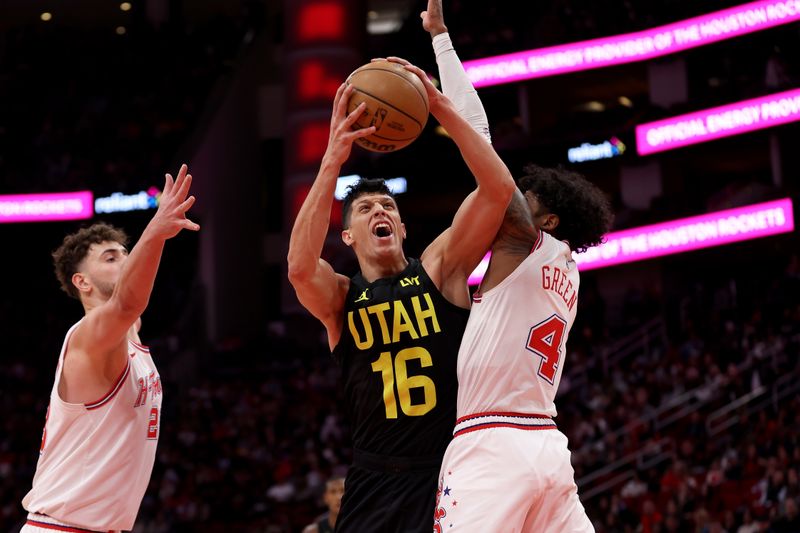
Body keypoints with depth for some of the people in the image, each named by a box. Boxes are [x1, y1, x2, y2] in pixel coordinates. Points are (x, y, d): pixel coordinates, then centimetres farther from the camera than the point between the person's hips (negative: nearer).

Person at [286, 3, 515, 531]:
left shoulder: (439, 268, 4)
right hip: (375, 484, 1)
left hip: (452, 474, -1)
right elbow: (300, 267, -21)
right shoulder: (339, 298, 4)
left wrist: (442, 108, -18)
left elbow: (499, 188, -10)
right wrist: (334, 159, -26)